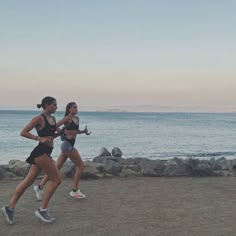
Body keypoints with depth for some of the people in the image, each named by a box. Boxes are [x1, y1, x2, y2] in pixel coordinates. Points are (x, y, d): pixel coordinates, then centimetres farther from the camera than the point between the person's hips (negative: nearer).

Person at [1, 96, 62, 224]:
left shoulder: (52, 119, 15)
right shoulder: (39, 118, -10)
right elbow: (23, 132, -12)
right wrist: (39, 139, -19)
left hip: (45, 153, 9)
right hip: (41, 152, -9)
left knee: (28, 181, 9)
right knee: (56, 180, -5)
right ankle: (42, 210, 1)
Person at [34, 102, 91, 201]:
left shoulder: (77, 118, 15)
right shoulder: (67, 118, -10)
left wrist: (83, 131, 8)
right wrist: (64, 133, -18)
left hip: (69, 145, 8)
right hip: (67, 144, -8)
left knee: (56, 168, 8)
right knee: (80, 166, -1)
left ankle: (40, 187, 12)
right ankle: (75, 191, 7)